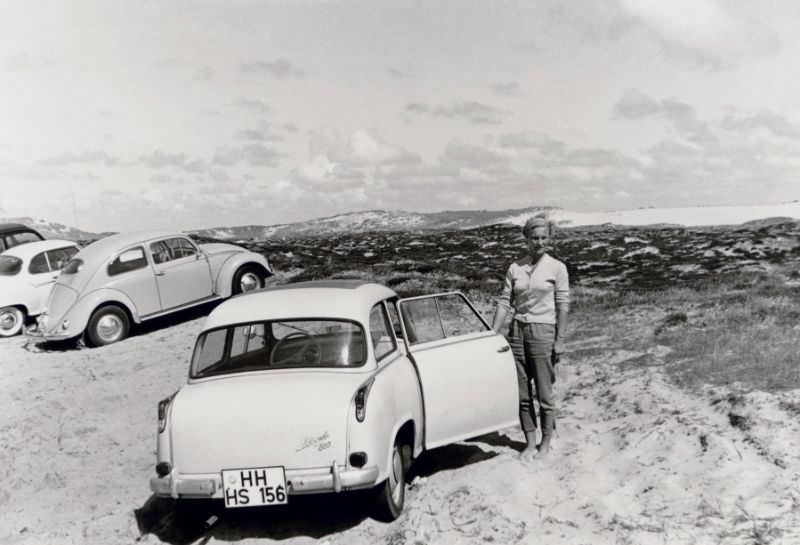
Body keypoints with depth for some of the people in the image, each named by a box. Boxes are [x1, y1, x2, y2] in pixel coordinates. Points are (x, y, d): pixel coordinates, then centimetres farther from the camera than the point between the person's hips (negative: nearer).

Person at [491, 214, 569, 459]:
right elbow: (505, 302, 4)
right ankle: (530, 444, 20)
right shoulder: (515, 268, 6)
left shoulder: (557, 268, -2)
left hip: (543, 332, -3)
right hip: (517, 331, 4)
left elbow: (562, 306, -4)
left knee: (544, 393, 3)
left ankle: (545, 444, 19)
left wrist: (560, 340, -9)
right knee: (522, 394, 8)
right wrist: (492, 335, -2)